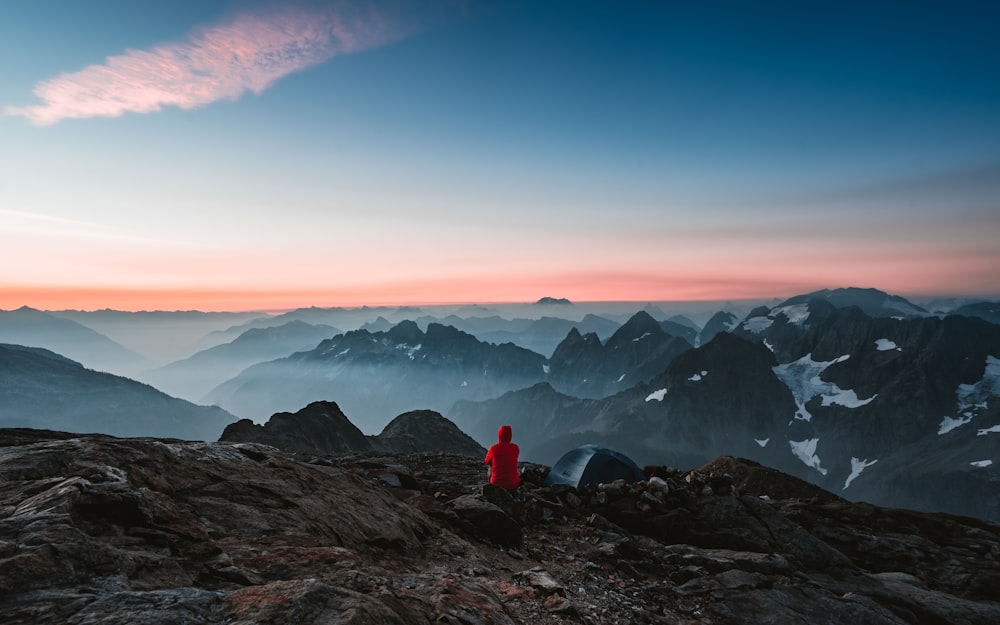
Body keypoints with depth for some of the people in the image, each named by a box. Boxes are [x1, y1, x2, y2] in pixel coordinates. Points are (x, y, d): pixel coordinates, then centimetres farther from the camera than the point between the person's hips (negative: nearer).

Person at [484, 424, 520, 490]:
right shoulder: (515, 448, -4)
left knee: (489, 469, 29)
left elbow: (487, 461, 9)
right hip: (513, 484, 2)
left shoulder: (494, 448, -11)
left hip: (497, 483, -2)